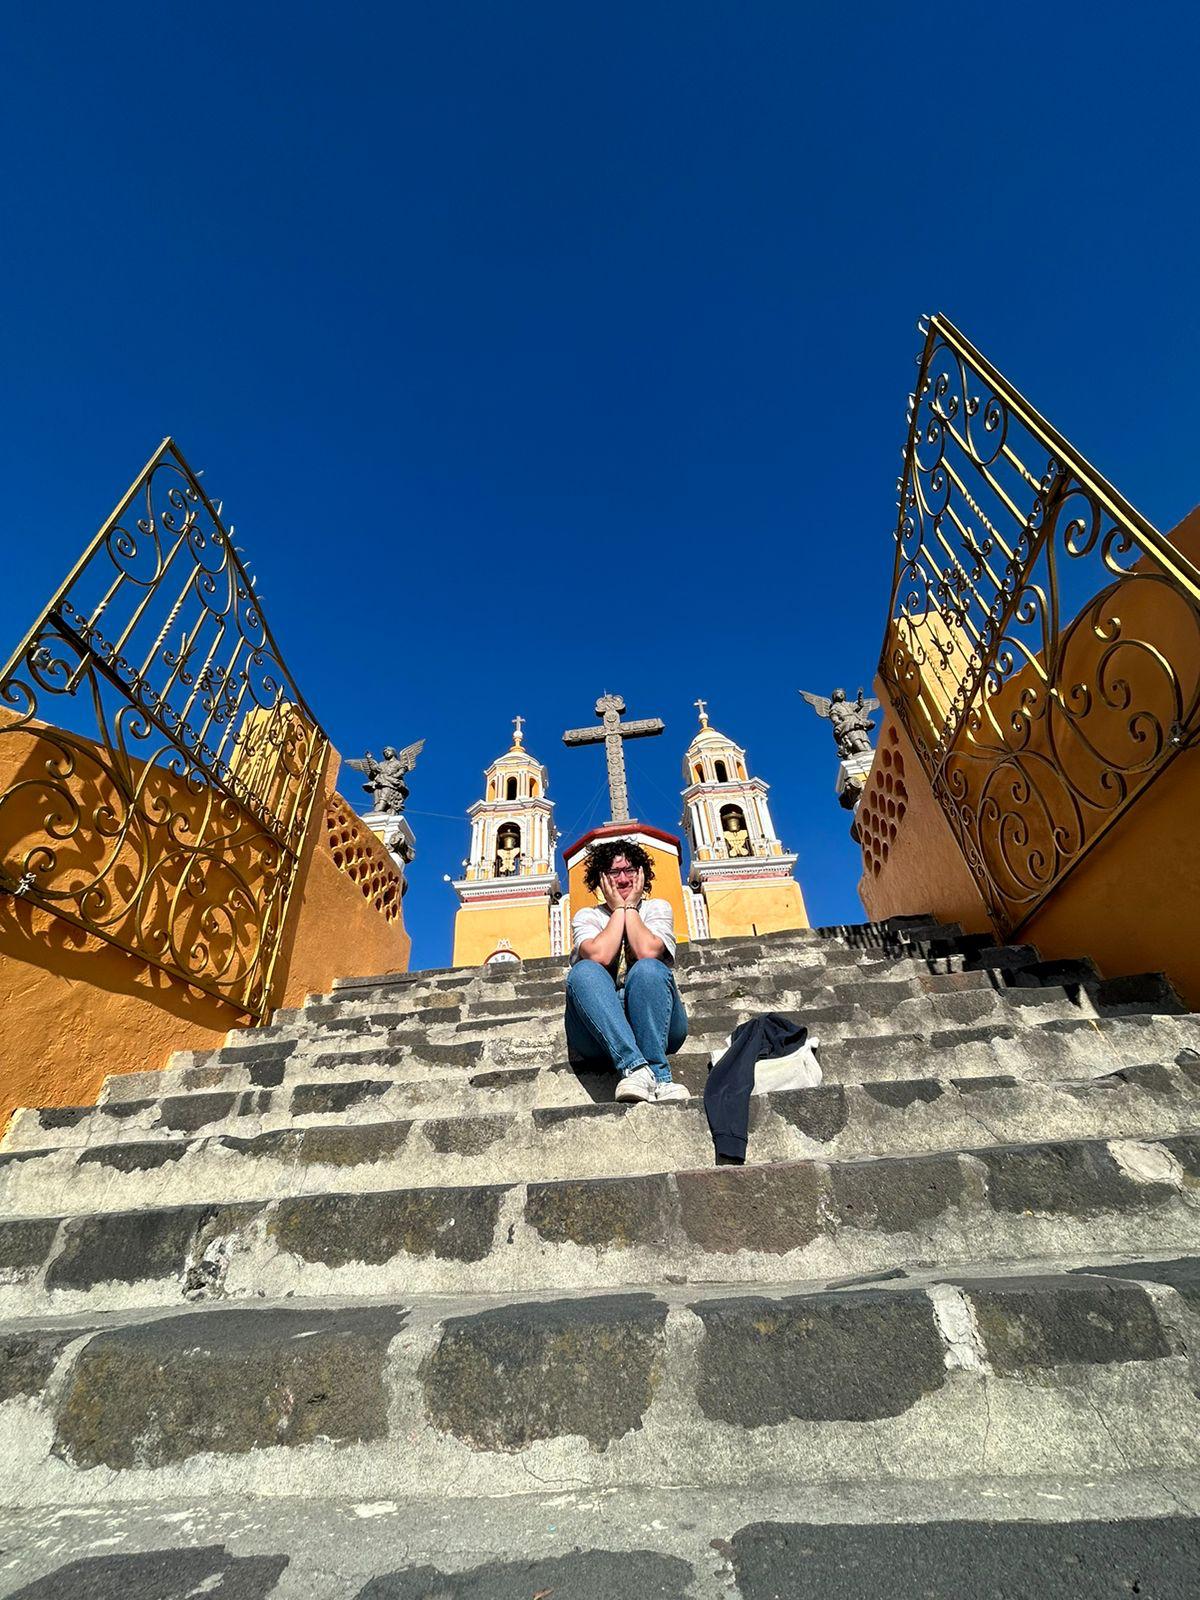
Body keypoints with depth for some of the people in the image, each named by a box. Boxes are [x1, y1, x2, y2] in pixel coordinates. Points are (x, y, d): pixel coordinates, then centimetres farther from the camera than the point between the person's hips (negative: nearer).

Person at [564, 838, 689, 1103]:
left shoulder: (658, 908, 13)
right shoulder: (586, 916, 13)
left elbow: (647, 951, -12)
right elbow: (599, 955, -12)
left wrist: (630, 906, 1)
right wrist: (619, 909, 0)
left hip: (656, 1023, 0)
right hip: (599, 1028, 1)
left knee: (647, 969, -30)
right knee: (583, 971, -29)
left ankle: (653, 1074, -36)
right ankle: (636, 1067, -43)